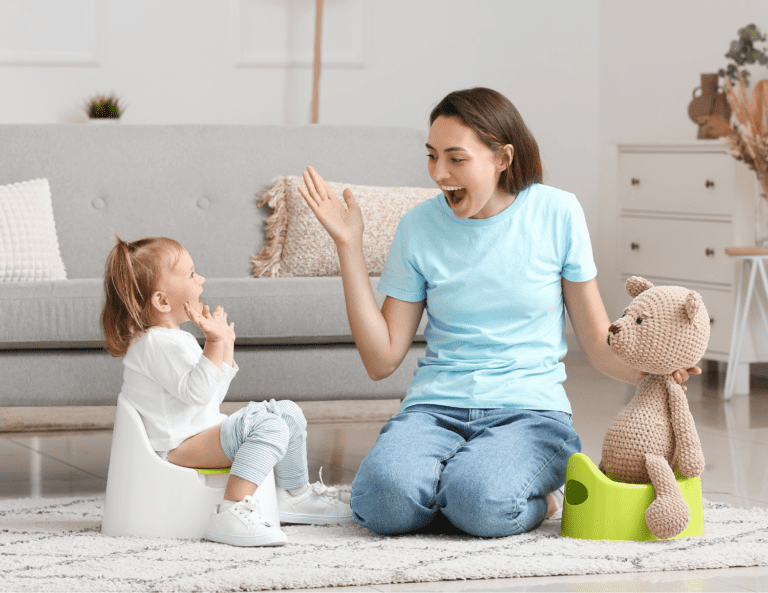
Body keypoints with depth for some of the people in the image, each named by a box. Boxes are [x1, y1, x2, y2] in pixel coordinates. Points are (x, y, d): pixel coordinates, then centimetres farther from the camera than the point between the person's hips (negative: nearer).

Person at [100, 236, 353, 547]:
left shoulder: (178, 339, 19)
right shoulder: (156, 343, -17)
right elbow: (195, 392, -26)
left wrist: (226, 350, 28)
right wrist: (214, 343, -32)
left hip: (204, 434, 11)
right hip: (178, 447, -11)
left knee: (287, 413, 16)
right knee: (267, 427, -31)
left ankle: (296, 495, 26)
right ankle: (232, 515, -42)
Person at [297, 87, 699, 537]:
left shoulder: (557, 213, 1)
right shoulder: (419, 227, 5)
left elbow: (598, 340, 5)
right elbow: (382, 358, 3)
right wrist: (349, 246, -1)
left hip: (530, 408, -2)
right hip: (436, 407, 2)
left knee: (481, 504, -35)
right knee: (386, 499, -32)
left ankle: (540, 494, 0)